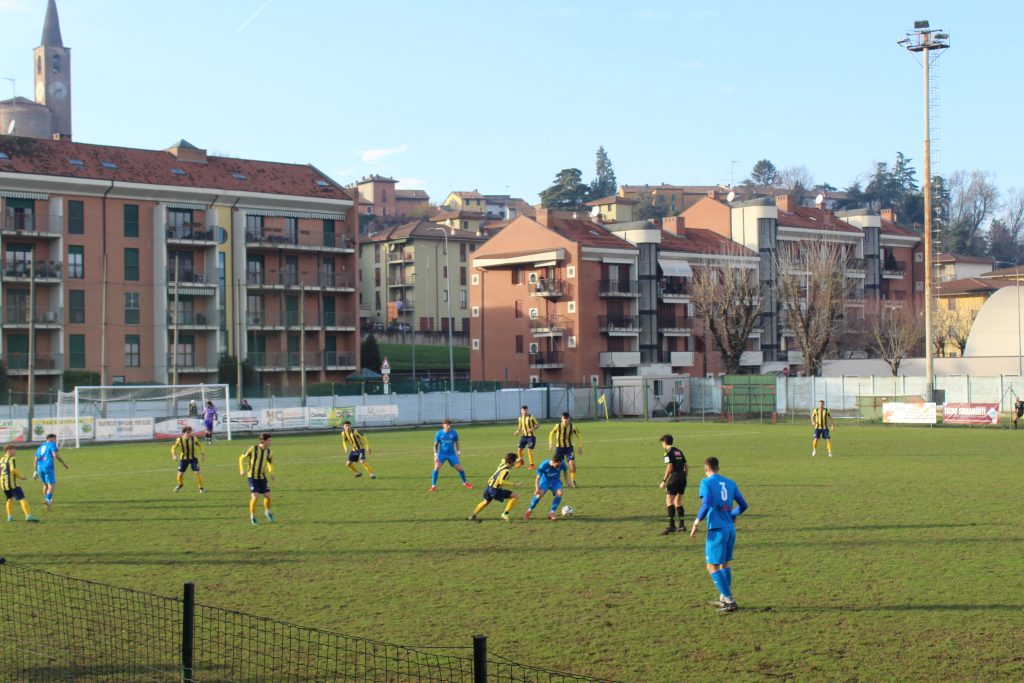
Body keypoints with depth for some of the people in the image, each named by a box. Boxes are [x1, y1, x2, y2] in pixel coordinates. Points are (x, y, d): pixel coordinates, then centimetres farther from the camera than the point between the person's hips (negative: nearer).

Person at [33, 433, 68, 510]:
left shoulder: (40, 447, 24)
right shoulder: (52, 445, 3)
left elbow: (36, 460, 20)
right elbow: (55, 455, -12)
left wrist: (35, 471, 21)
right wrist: (63, 463, -4)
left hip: (40, 468, 7)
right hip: (48, 467, -7)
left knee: (46, 484, 24)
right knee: (52, 485, -8)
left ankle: (47, 499, 30)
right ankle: (48, 500, -27)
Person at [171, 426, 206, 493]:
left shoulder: (193, 438, -15)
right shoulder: (179, 440, -16)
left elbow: (199, 446, 2)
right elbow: (174, 447, 1)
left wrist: (203, 454, 1)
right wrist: (174, 455, -13)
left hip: (193, 458, -1)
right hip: (183, 459, 1)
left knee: (197, 472, -13)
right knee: (180, 473, 4)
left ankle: (201, 488, 3)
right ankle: (180, 484, 37)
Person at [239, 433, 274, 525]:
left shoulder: (268, 452, -1)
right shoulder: (253, 449, -14)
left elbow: (270, 462, 18)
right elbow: (242, 458, -3)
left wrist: (271, 473, 4)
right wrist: (242, 470, -13)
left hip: (262, 477, 4)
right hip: (252, 476, -4)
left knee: (267, 496, -2)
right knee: (255, 496, -14)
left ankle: (267, 511, 27)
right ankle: (252, 516, 7)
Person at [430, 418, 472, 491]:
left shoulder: (454, 433, -8)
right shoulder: (439, 433, -9)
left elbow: (456, 442, 8)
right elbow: (435, 445, 1)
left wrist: (458, 450, -1)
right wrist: (435, 454, -9)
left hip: (452, 454, 1)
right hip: (441, 454, -1)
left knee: (460, 468, 0)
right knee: (436, 467, -20)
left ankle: (465, 483, 25)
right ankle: (433, 486, -12)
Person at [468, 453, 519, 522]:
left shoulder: (503, 463, 5)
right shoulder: (506, 470, -20)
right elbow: (501, 482, -30)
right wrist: (512, 484, -24)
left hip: (489, 486, 9)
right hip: (495, 490, -9)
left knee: (486, 502, 33)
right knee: (515, 496, -7)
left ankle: (473, 516, 46)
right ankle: (505, 514, -6)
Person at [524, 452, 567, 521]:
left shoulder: (561, 463, -22)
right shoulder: (544, 465, -28)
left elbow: (565, 470, 2)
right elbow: (538, 478, -22)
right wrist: (537, 489, -33)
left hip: (555, 481, 2)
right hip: (545, 481, -2)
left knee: (559, 493, -26)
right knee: (540, 494, -28)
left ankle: (552, 513, -16)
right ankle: (529, 511, -7)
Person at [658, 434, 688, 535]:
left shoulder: (668, 452, -6)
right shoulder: (678, 451, 18)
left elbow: (670, 467, -16)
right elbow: (686, 467, 18)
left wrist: (664, 481, -14)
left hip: (674, 478, -8)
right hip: (683, 478, 8)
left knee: (669, 501, -9)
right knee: (678, 502, 17)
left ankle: (671, 526, -19)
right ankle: (681, 525, 17)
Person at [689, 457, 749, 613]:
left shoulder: (707, 482, -5)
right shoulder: (730, 483, 11)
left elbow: (706, 505, -19)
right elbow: (743, 505, 13)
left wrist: (696, 523, -11)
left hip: (717, 529, -7)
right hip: (730, 529, 7)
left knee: (713, 567, 1)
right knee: (725, 564, 19)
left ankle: (730, 601, -4)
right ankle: (724, 599, 27)